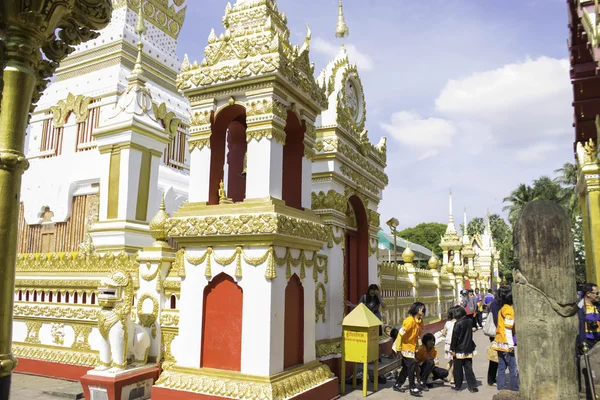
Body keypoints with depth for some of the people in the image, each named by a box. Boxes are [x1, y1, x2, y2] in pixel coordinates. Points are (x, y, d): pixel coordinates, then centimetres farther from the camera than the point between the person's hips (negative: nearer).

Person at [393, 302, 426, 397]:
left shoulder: (419, 321, 3)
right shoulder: (410, 320, -23)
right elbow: (401, 333, -23)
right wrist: (398, 347, -20)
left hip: (412, 347, 9)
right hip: (406, 347, -9)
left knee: (407, 367, 15)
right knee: (411, 367, -5)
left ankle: (397, 385, 26)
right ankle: (413, 389, 5)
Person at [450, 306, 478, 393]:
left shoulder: (458, 323, -18)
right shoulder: (470, 321, -2)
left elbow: (454, 337, -15)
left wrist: (452, 349, -8)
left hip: (459, 350, -5)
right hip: (469, 349, 5)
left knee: (458, 369, 8)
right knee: (468, 368, 10)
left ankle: (458, 386, 16)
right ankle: (473, 386, 6)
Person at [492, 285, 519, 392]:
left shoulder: (502, 309, 13)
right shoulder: (509, 309, -12)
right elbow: (508, 328, -17)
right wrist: (511, 345, -16)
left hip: (500, 343, 8)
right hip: (506, 344, -8)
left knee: (501, 368, 10)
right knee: (513, 369, -1)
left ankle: (500, 390, 13)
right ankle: (515, 390, 3)